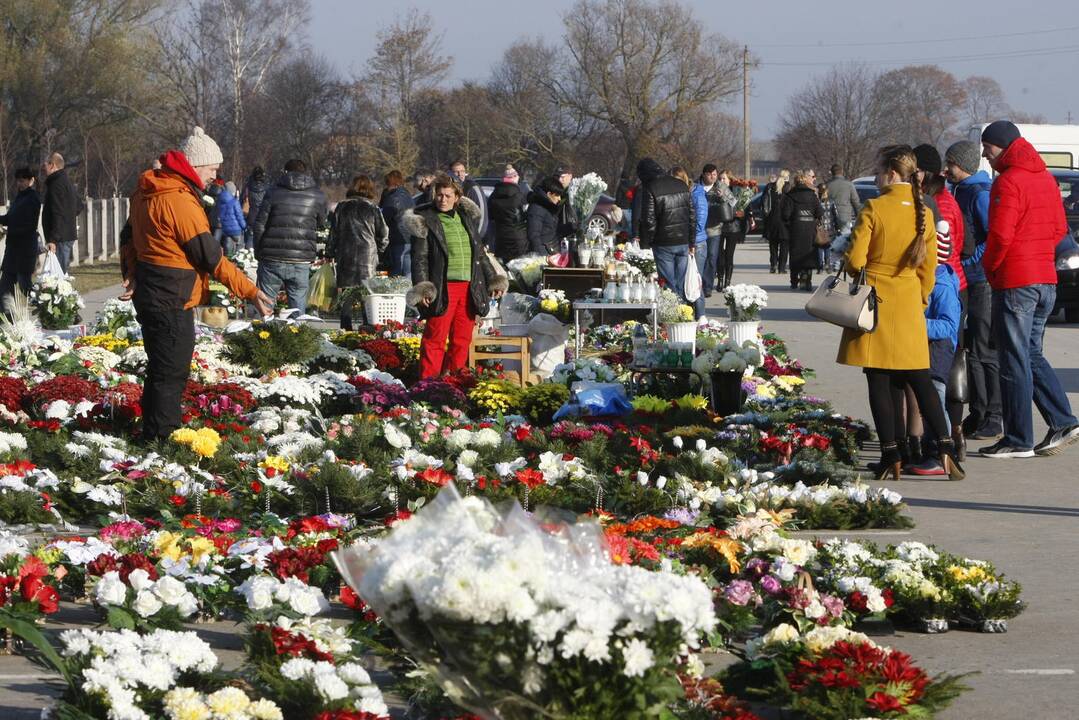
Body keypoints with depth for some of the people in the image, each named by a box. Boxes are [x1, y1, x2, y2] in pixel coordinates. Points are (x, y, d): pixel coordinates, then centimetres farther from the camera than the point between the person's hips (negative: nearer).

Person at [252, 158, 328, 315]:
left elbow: (259, 226, 1)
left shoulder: (273, 193, 1)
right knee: (298, 309, 5)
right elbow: (322, 226, 13)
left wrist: (258, 254, 9)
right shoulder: (317, 196, 4)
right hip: (301, 263, 1)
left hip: (272, 261, -1)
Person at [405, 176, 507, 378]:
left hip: (469, 288, 5)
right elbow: (419, 258, -4)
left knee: (462, 339, 6)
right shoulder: (426, 221, 1)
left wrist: (492, 279, 25)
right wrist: (421, 287, -14)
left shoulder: (467, 218, 18)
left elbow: (480, 253, 27)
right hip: (442, 289, -5)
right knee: (435, 339, -6)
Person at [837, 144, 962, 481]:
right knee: (920, 381, 9)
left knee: (879, 383, 1)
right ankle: (945, 447, -5)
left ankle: (891, 456, -1)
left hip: (875, 302, -4)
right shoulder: (924, 214, 3)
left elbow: (854, 260, -12)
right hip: (910, 307, 4)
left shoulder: (873, 209, -11)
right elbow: (929, 269, 7)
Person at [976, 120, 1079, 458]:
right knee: (1031, 355, 17)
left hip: (1014, 281, -9)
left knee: (1015, 362, -3)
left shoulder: (1008, 182, -14)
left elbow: (1000, 236, -19)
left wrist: (989, 266, -3)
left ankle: (1019, 440, 0)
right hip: (1046, 278, 9)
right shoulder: (1045, 178, 13)